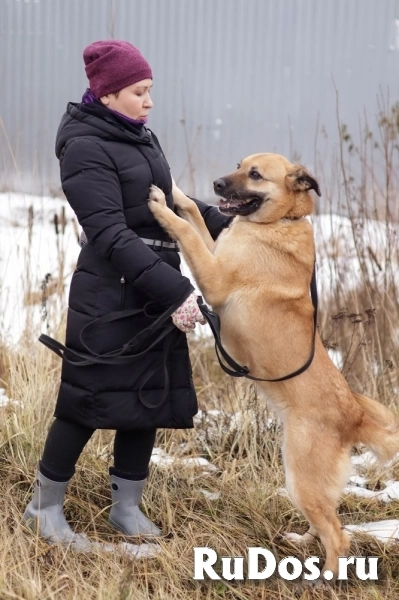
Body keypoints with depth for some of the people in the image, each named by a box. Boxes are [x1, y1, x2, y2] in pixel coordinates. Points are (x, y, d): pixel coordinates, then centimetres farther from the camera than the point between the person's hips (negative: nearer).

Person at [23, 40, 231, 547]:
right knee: (91, 399, -1)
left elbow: (169, 203, 20)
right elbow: (110, 235, -22)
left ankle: (126, 507, 23)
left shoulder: (140, 137, 11)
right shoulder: (85, 147, -14)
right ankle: (44, 507, 16)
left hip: (157, 292, 8)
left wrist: (224, 228, 5)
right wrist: (175, 290, -29)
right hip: (109, 294, -8)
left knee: (152, 399, 10)